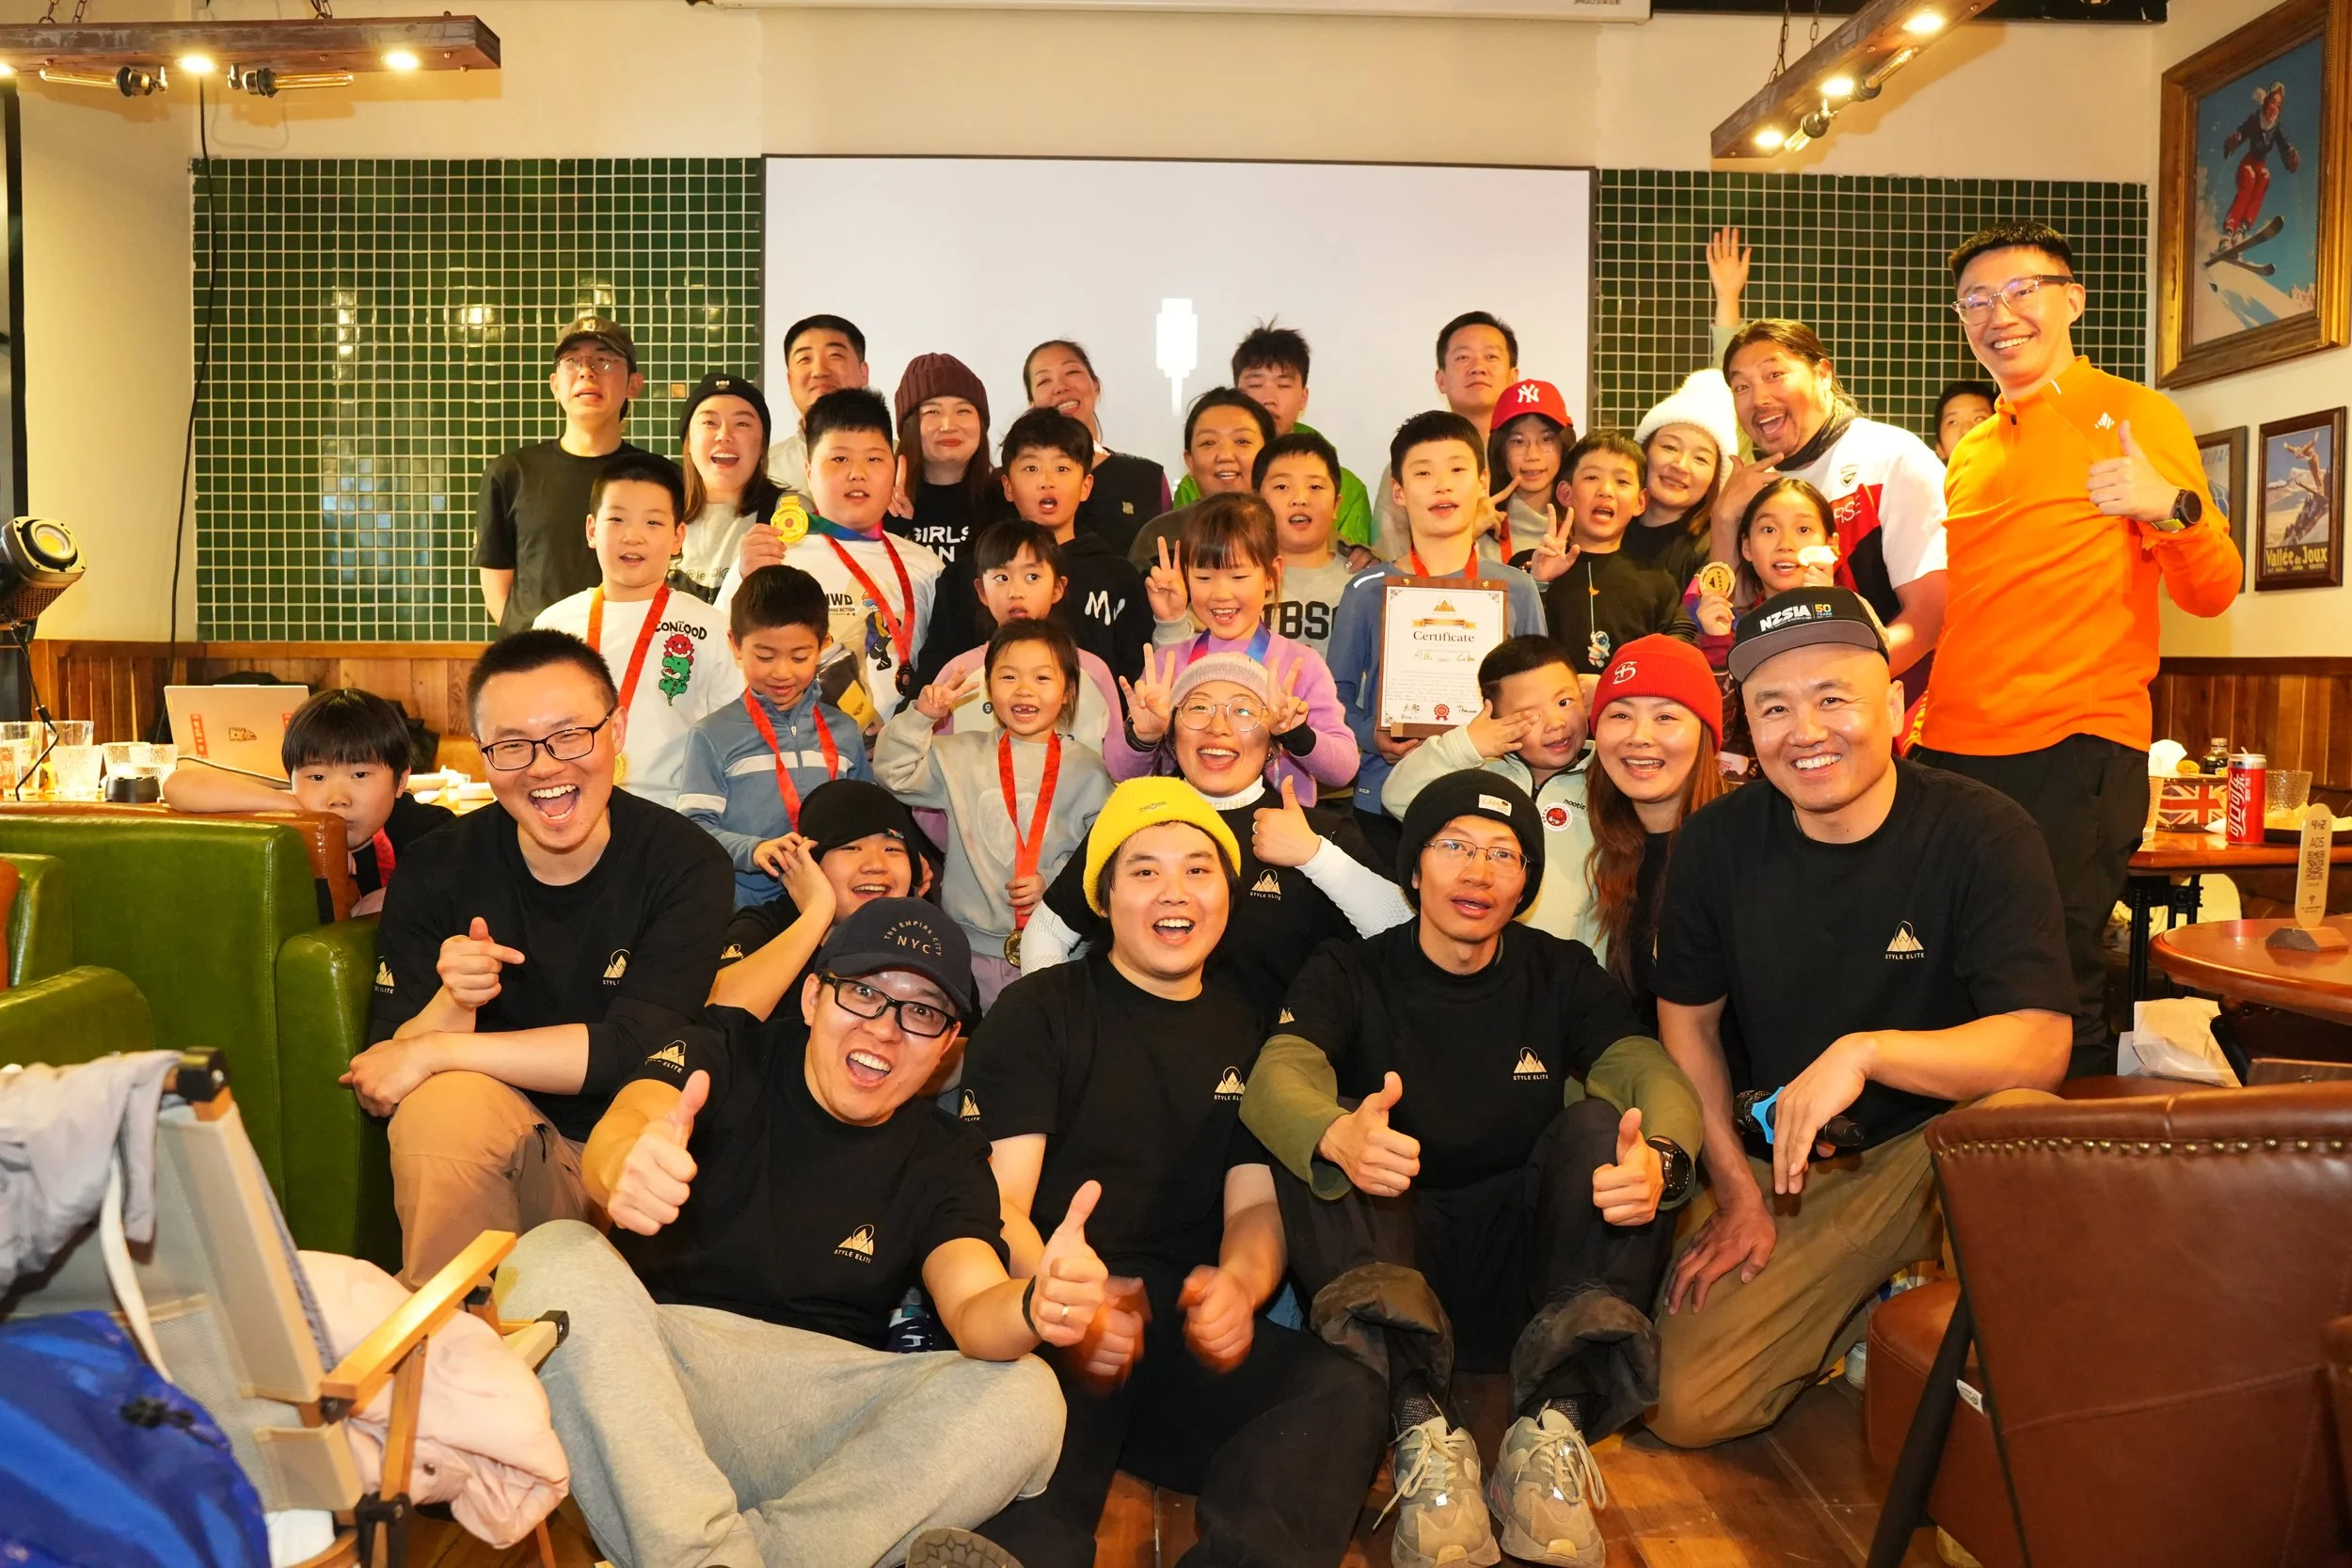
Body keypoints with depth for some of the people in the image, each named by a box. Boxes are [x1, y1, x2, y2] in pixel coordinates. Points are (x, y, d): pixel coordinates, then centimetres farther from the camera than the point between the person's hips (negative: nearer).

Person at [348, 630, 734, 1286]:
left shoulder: (685, 864, -11)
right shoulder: (437, 870, -6)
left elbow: (639, 1048, -20)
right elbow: (379, 1083, -8)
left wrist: (436, 1050, -17)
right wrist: (452, 1003, -29)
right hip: (492, 1157, 1)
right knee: (446, 1100, -28)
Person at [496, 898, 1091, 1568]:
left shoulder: (948, 1161, 8)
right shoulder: (725, 1054, 4)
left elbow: (973, 1307, -9)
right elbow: (621, 1126, -17)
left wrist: (1035, 1305, -35)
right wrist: (625, 1164, -44)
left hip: (820, 1406, 1)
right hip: (651, 1360, -1)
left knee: (1022, 1397, -22)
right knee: (553, 1258, -27)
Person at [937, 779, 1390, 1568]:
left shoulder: (1251, 1034, 20)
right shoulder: (1038, 1013, 9)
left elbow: (1255, 1204, 13)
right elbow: (999, 1200, -1)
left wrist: (1238, 1285, -14)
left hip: (1189, 1330, 4)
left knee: (1343, 1391, -28)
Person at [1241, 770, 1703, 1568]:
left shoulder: (1565, 976, 7)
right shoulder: (1348, 976, 2)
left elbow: (1654, 1075, -11)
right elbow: (1276, 1077, -18)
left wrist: (1660, 1158, -37)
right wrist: (1337, 1136, -43)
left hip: (1529, 1269, 1)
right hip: (1391, 1263, -1)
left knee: (1598, 1125, -22)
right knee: (1314, 1140, -25)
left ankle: (1553, 1427, -26)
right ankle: (1421, 1426, -34)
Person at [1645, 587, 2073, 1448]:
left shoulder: (1981, 833, -15)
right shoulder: (1717, 843, -5)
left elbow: (2041, 1046, -23)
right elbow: (1686, 1019, 6)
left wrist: (1863, 1052, -36)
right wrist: (1737, 1189, 1)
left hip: (1942, 1145, -3)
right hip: (1778, 1161, 3)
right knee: (1684, 1407, -8)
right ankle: (1869, 1310, 19)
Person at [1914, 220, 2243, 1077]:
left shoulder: (2134, 415, 2)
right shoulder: (1972, 451, 19)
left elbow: (2211, 593, -6)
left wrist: (2170, 507, -24)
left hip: (2075, 752, -6)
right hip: (1951, 751, 6)